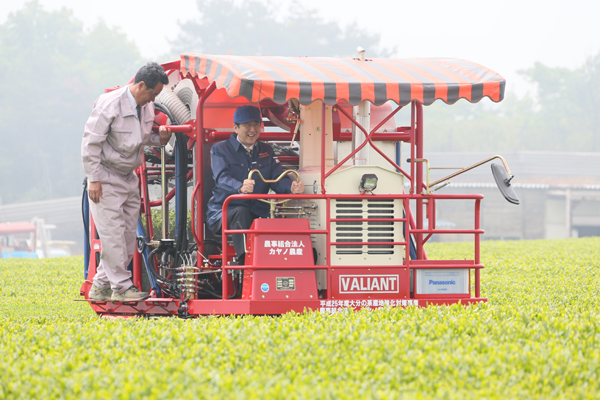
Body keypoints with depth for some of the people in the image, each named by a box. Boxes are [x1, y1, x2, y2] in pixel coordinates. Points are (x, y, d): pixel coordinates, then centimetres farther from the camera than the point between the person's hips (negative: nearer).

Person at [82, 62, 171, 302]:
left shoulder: (147, 107, 6)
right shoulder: (110, 104, -17)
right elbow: (91, 141, -14)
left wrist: (160, 139, -3)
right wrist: (94, 179, -16)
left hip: (129, 178, 8)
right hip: (106, 180, -8)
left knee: (128, 236, 5)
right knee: (113, 234, -10)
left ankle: (100, 287, 12)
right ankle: (121, 287, -6)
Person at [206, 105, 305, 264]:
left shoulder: (266, 151, 18)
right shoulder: (220, 150, 3)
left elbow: (277, 178, 3)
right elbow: (222, 178, -17)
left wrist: (291, 187, -23)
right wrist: (240, 187, -41)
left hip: (258, 214, 4)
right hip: (224, 213, -4)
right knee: (242, 213, -37)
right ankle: (245, 261, -47)